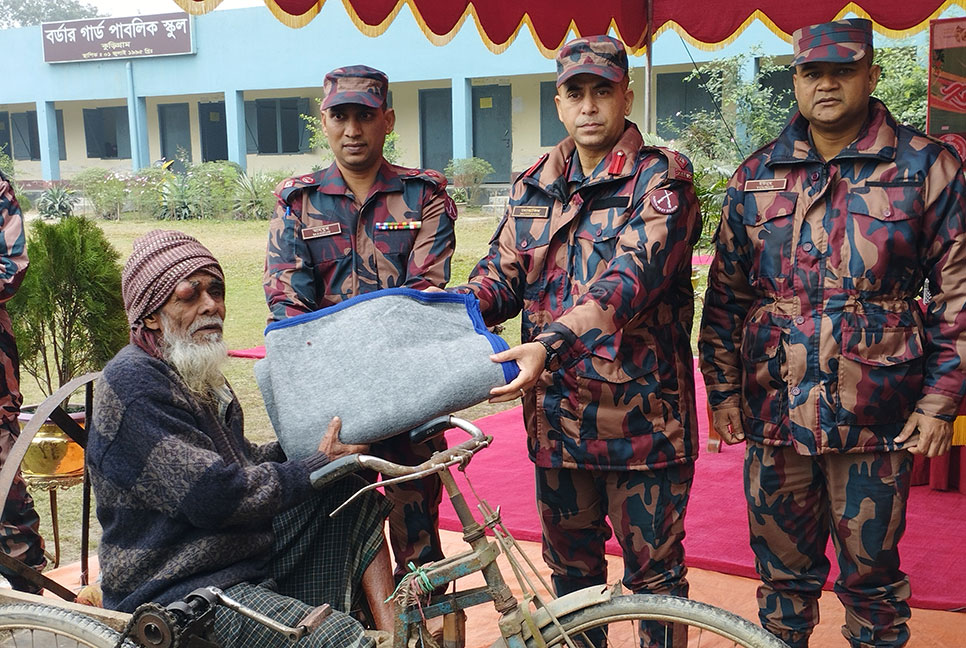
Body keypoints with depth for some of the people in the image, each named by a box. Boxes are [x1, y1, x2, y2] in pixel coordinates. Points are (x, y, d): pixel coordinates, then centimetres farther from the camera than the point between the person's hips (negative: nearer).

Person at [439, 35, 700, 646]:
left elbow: (632, 276, -22)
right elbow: (504, 270, 7)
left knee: (653, 572, 7)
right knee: (570, 564, 19)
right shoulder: (534, 186, 11)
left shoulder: (662, 178, -8)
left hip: (640, 415, -5)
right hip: (557, 413, 5)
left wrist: (551, 343, -35)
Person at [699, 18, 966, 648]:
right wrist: (723, 389, 5)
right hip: (773, 413, 3)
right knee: (784, 571, 13)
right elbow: (725, 293, 10)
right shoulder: (756, 176, 8)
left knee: (871, 576, 9)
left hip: (878, 418, -2)